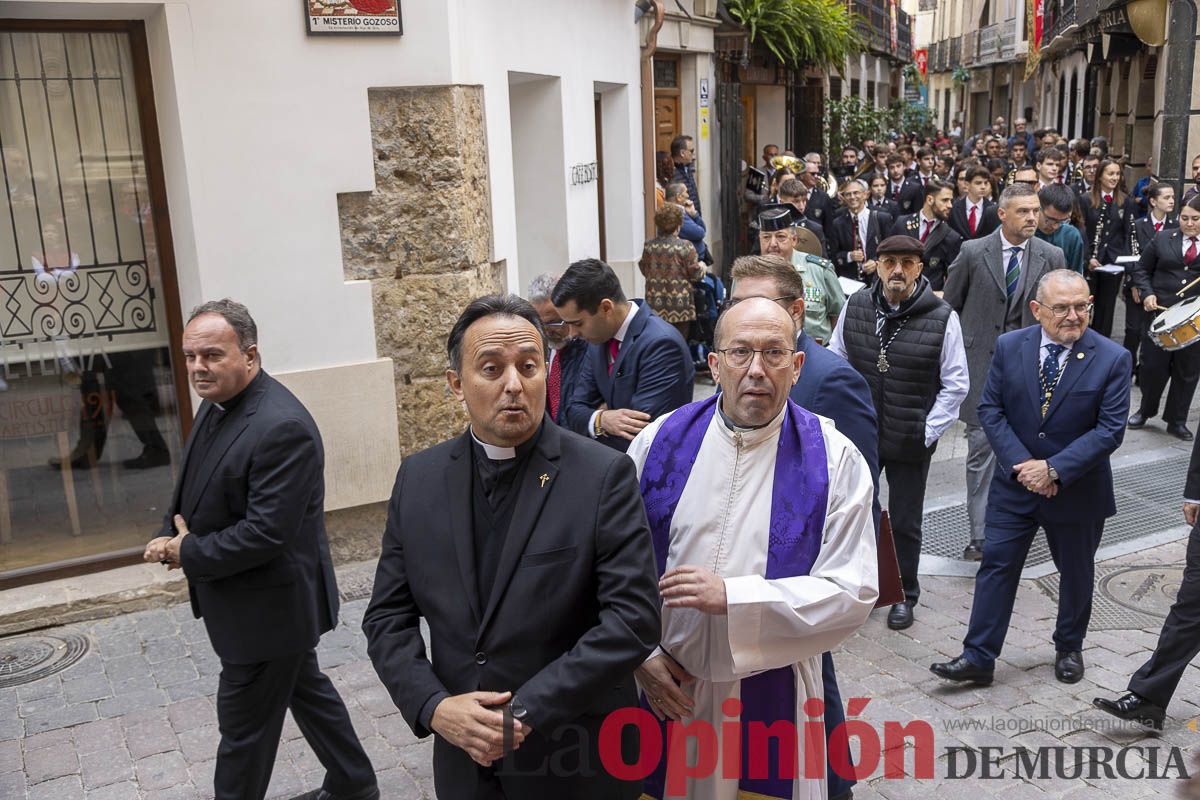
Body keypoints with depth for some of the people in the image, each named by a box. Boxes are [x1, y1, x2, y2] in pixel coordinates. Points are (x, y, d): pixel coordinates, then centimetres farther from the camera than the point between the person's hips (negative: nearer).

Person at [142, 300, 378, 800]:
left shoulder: (281, 427, -28)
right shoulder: (218, 404, 3)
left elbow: (265, 532, -29)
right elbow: (193, 489, 13)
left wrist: (190, 552, -17)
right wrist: (172, 536, -6)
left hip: (269, 605, -10)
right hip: (261, 602, 10)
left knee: (244, 721, 7)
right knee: (304, 686, 23)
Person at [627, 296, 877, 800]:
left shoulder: (833, 459, -8)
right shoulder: (660, 441, -3)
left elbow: (854, 591, -13)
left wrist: (732, 597, -21)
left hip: (772, 693, -1)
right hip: (664, 686, 2)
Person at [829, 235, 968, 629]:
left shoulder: (942, 318, -10)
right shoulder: (855, 306, -1)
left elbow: (955, 385, -3)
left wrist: (928, 432, -8)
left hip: (911, 444, -2)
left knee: (905, 523, 11)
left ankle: (904, 595, 31)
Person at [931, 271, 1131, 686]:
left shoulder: (1112, 358, -12)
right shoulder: (1009, 346, -6)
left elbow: (1110, 430, -15)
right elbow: (990, 409, -5)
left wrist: (1054, 469, -22)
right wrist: (1021, 464, -16)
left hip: (1078, 489, -1)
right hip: (1015, 481, 1)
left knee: (1076, 572, 17)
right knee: (997, 565, 2)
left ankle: (1069, 648, 40)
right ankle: (978, 656, 10)